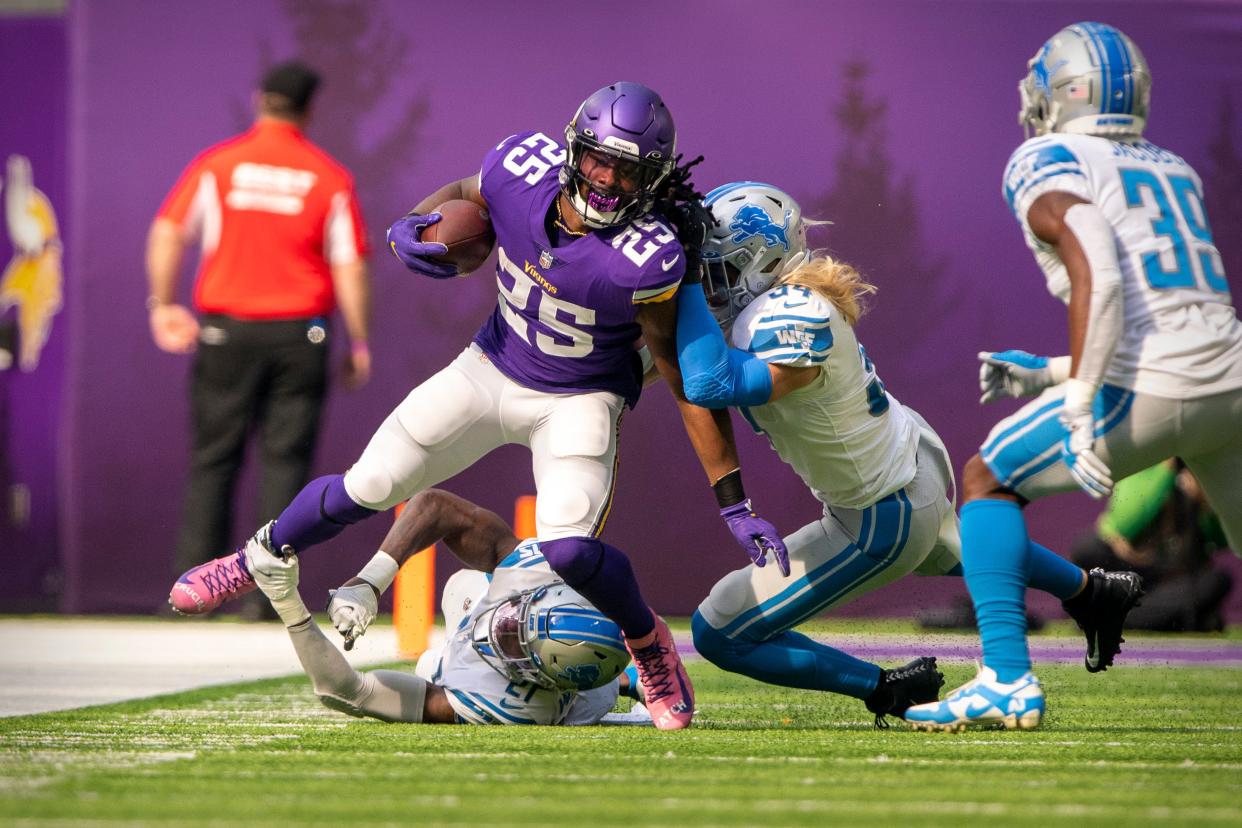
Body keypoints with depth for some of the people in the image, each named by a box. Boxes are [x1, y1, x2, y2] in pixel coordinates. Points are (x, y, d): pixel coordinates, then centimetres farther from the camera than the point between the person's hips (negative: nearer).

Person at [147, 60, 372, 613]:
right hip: (300, 334, -1)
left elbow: (167, 234, -5)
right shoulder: (330, 179, 0)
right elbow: (350, 267, -2)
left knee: (213, 458, 7)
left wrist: (163, 304, 1)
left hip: (226, 329, 1)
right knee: (285, 459, 2)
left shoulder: (216, 164, 2)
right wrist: (358, 344, 4)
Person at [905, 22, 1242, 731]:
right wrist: (1048, 377, 31)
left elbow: (1098, 279, -15)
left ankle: (1008, 680, 0)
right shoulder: (1171, 169, 25)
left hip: (1152, 391, -6)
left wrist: (1079, 409, -16)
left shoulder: (1049, 165, 3)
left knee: (991, 478, 12)